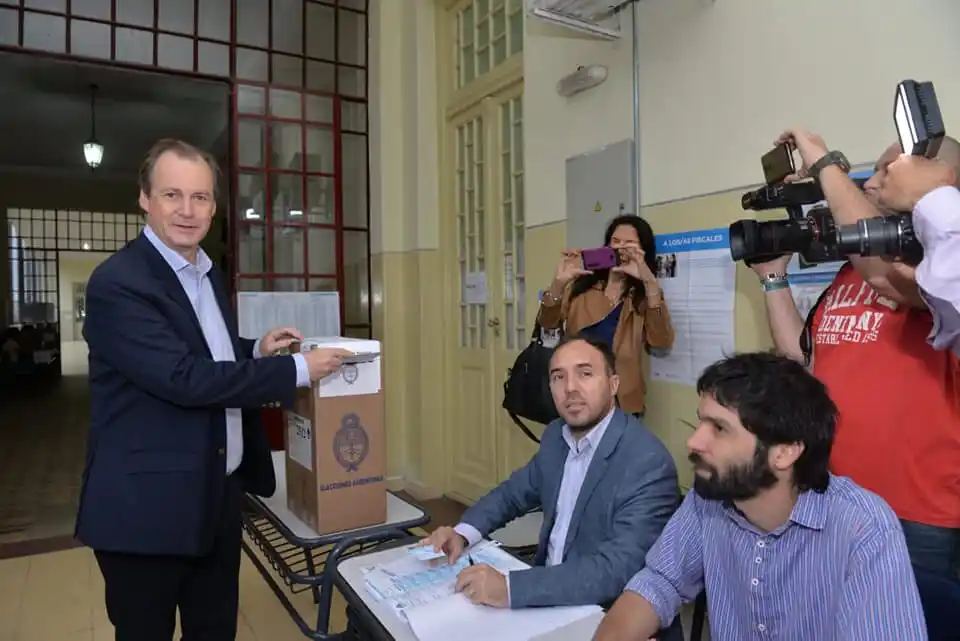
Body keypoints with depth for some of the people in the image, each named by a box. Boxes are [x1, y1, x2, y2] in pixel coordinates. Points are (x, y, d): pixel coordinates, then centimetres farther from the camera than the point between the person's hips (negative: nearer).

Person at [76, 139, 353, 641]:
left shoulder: (209, 275, 9)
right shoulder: (117, 282, -18)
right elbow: (184, 378, -26)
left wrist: (256, 351, 1)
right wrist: (297, 369, -22)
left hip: (219, 495, 7)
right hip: (146, 507, -7)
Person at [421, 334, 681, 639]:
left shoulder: (649, 463, -23)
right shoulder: (557, 436, 0)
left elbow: (618, 568, -31)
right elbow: (514, 492, 13)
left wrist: (510, 588, -37)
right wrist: (462, 533, -5)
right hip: (549, 595, 6)